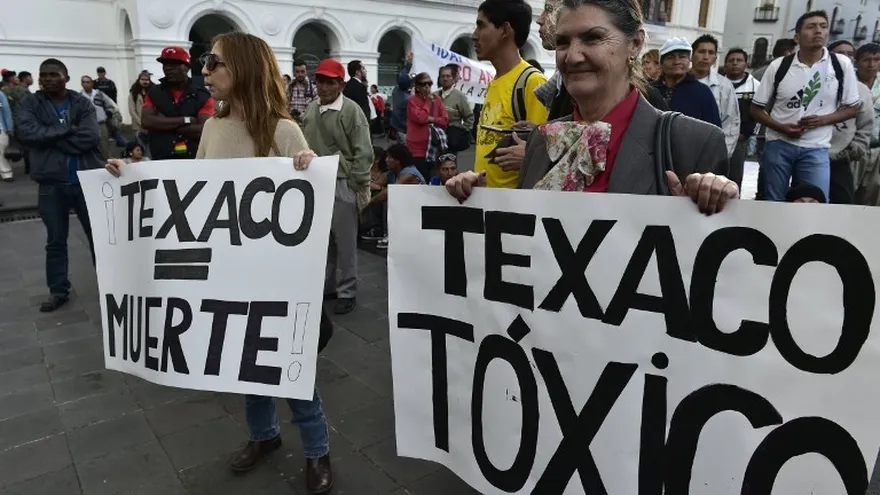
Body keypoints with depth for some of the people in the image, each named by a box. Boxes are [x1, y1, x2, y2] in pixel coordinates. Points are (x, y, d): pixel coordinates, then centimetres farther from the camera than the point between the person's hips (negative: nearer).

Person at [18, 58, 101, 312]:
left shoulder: (82, 103, 1)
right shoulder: (30, 104, 4)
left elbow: (90, 137, -14)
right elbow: (27, 133, -14)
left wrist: (51, 138, -12)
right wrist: (68, 130, -14)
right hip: (51, 183, 1)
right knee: (55, 241, 10)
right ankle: (58, 291, 22)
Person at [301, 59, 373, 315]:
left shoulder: (352, 111, -10)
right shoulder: (311, 109, 9)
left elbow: (363, 153, -12)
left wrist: (358, 186, -13)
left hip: (341, 184, -6)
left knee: (344, 241, 3)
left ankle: (347, 292, 15)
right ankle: (326, 285, 30)